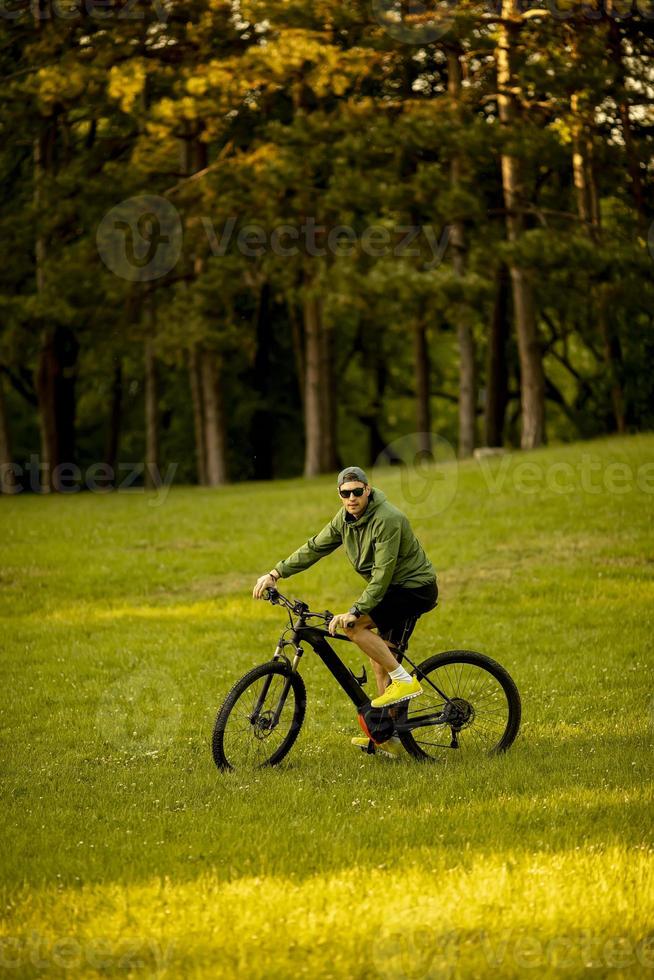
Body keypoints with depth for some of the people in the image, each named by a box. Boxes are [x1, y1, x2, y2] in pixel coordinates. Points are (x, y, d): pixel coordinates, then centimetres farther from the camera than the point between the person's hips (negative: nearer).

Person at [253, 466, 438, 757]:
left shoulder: (387, 520, -26)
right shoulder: (345, 518, 1)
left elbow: (382, 575, -30)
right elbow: (314, 548, 4)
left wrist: (355, 612, -36)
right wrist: (275, 574, -5)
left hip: (415, 588, -9)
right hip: (394, 591, 9)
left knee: (355, 626, -24)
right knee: (380, 663, 9)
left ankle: (404, 680, -16)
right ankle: (388, 736, 16)